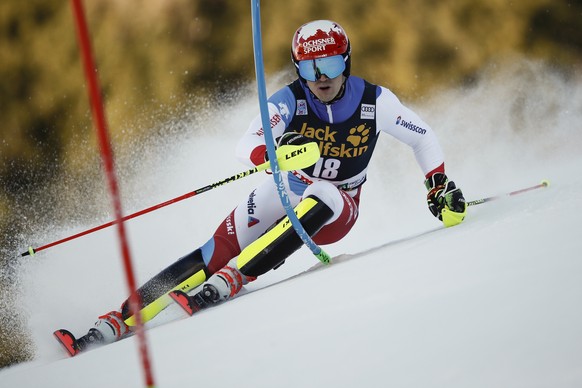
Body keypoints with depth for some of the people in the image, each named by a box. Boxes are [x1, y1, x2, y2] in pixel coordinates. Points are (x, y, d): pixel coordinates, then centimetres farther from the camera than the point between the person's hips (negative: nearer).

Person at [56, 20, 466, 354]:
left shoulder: (375, 101, -13)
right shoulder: (290, 100, -16)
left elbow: (423, 137, 4)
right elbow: (245, 147, -29)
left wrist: (441, 188, -2)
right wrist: (275, 152, -51)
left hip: (335, 212, -1)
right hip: (286, 190, 1)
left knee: (321, 198, -37)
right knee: (220, 250, -18)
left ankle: (232, 279, -41)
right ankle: (119, 320, -21)